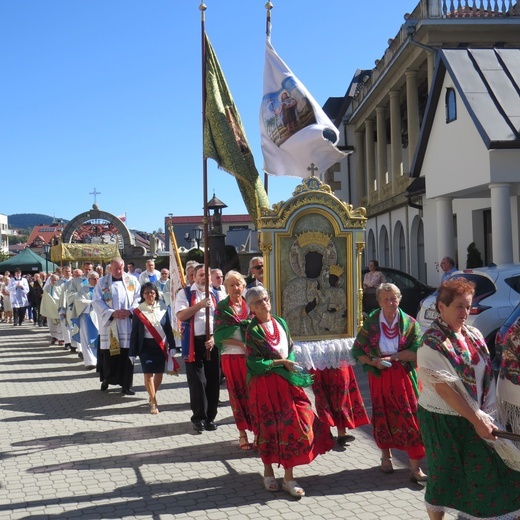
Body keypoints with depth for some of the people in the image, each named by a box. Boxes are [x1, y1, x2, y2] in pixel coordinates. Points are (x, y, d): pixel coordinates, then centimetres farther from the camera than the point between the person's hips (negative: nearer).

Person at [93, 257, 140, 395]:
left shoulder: (132, 280, 7)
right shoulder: (102, 282, 4)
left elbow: (138, 297, 4)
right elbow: (97, 301, -2)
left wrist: (130, 311, -13)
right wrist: (112, 313, -14)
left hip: (128, 323, 0)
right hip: (109, 324, 0)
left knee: (127, 354, 0)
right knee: (109, 353, 3)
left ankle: (126, 385, 6)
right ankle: (106, 380, 24)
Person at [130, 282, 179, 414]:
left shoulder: (163, 308, 0)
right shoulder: (138, 311, -4)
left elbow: (168, 328, 5)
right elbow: (134, 333, -1)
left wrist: (171, 346, 2)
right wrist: (133, 352, -1)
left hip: (161, 345, 2)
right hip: (146, 345, -2)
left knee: (159, 373, 9)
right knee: (148, 373, -6)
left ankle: (153, 395, 35)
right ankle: (153, 403, 4)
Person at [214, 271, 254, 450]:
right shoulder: (221, 307, 1)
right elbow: (219, 335, -4)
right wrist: (241, 344, -14)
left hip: (251, 355, 1)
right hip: (231, 356, -1)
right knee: (237, 394, 5)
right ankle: (243, 433, 15)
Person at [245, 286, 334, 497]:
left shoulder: (280, 323, 8)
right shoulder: (252, 331, -8)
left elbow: (291, 349, 13)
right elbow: (254, 363, -12)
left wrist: (290, 363, -6)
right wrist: (280, 362, -13)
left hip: (286, 381, 5)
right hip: (265, 383, -5)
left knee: (294, 424, -1)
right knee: (269, 428, 4)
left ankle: (289, 477, 8)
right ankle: (268, 471, 25)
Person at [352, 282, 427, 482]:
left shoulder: (409, 323, -1)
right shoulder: (370, 323, 1)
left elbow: (418, 351, -8)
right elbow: (357, 351, 3)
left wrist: (393, 357, -16)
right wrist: (374, 361, -13)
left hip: (403, 376, -1)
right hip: (379, 376, 1)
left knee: (410, 417, -6)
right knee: (382, 416, 10)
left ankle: (415, 467, -1)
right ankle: (386, 456, 33)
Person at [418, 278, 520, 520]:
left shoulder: (474, 335, 4)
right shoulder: (432, 343, -17)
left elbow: (486, 374, 10)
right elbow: (444, 388, -21)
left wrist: (484, 414, 2)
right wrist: (476, 419, -21)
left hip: (475, 418, 6)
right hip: (443, 420, -6)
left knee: (483, 473, 11)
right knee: (444, 473, 6)